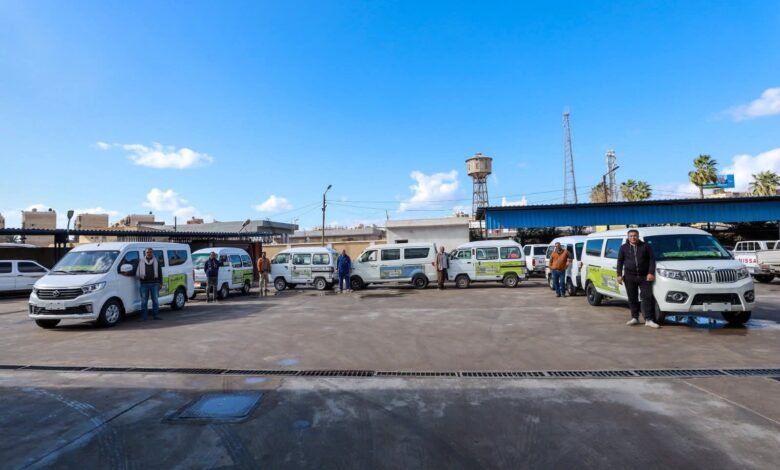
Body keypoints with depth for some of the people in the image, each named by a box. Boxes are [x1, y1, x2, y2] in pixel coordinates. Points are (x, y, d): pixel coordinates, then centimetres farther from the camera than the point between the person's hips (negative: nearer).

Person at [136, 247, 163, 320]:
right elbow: (137, 272, 12)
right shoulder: (141, 262, 9)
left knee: (155, 300, 5)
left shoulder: (156, 261, 10)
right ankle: (143, 317, 9)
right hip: (144, 284, 0)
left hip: (154, 283, 0)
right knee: (144, 301, 3)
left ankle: (156, 315, 13)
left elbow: (160, 273, 9)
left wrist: (160, 283, 3)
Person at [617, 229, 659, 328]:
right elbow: (620, 261, 10)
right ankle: (635, 318, 15)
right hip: (629, 277, 2)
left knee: (647, 298, -6)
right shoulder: (624, 248, 9)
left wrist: (651, 273, -9)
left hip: (644, 276, -1)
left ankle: (649, 320, -4)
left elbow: (652, 260, 1)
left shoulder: (645, 246, 5)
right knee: (632, 298, 5)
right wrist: (619, 275, 1)